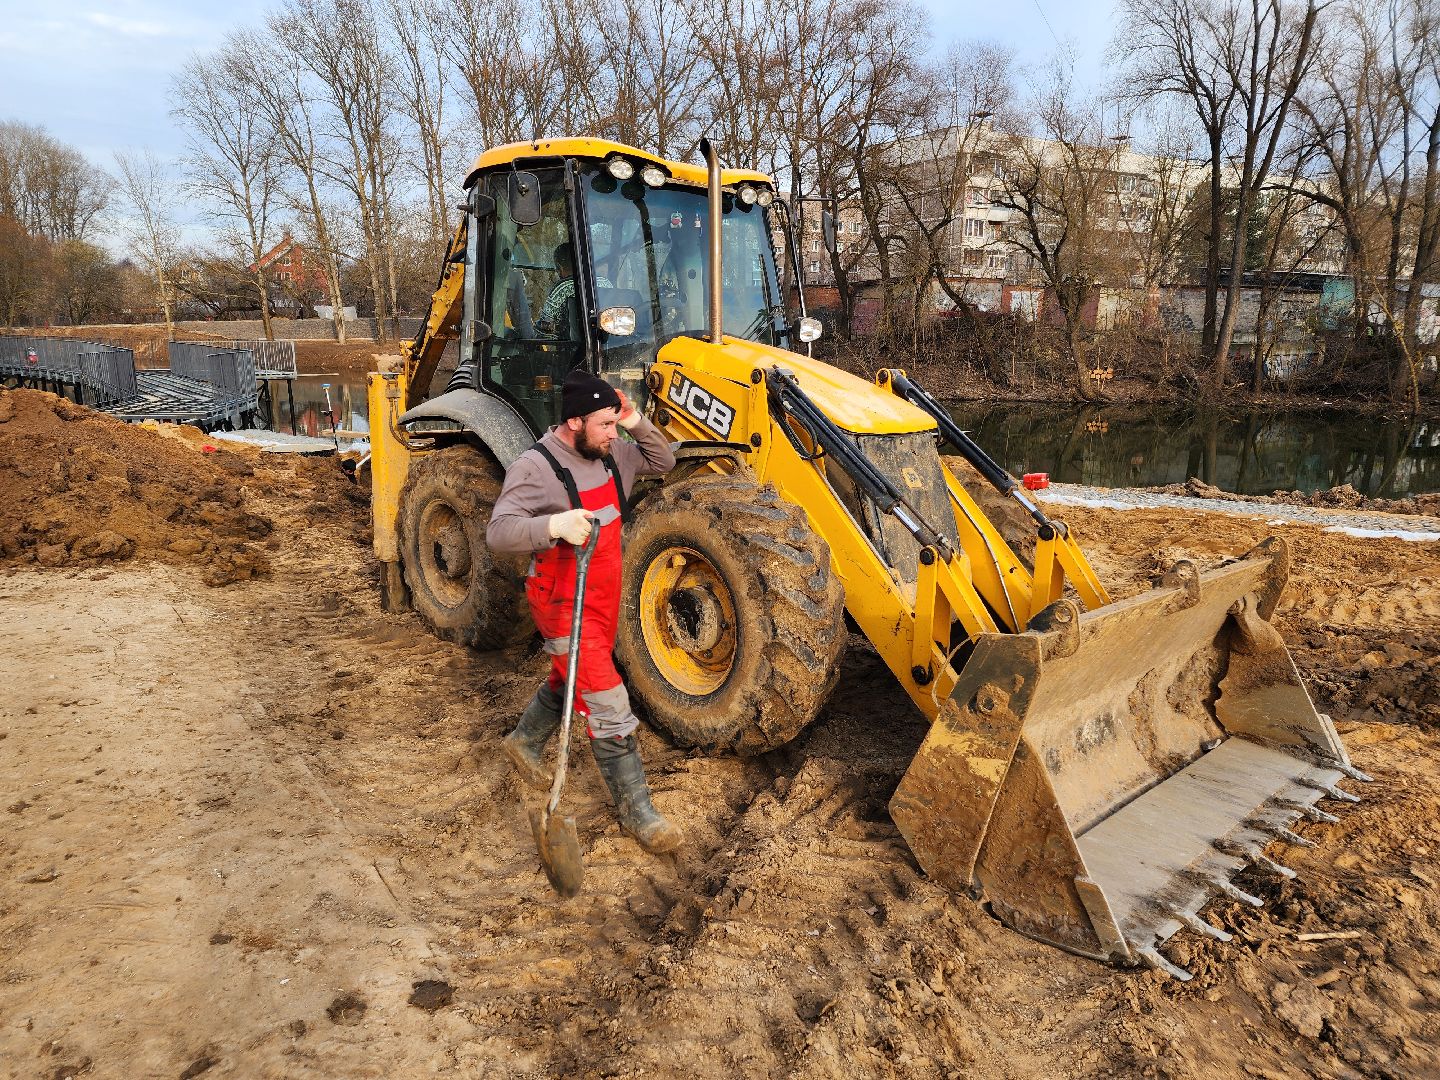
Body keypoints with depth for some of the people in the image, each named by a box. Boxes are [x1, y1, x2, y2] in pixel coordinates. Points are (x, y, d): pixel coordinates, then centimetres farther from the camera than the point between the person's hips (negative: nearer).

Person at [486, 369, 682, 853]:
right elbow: (498, 533, -27)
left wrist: (637, 424, -5)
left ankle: (524, 741, 53)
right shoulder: (535, 467, -21)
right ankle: (635, 811, 5)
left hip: (603, 596, 8)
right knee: (608, 707, -7)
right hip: (564, 603, -8)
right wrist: (555, 524, -44)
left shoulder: (610, 452, 1)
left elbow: (662, 462, 13)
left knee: (570, 681, 27)